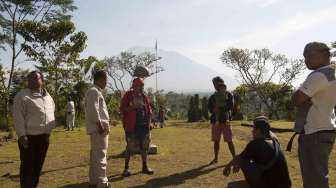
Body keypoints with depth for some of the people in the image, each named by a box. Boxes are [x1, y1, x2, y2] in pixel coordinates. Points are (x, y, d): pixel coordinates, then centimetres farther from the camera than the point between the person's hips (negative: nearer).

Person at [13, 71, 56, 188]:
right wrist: (22, 135, -19)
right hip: (29, 137, -6)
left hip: (44, 136, 7)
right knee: (27, 167, 0)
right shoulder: (22, 96, -7)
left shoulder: (48, 96, 13)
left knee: (38, 166, 16)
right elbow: (18, 117, -13)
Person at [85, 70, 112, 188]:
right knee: (100, 155, -7)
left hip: (98, 128, 11)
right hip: (98, 128, -11)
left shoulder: (96, 91, 21)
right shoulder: (94, 91, -12)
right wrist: (100, 125, -21)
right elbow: (93, 110, -22)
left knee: (95, 155, 14)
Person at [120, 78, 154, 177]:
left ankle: (145, 167, 24)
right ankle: (126, 168, 14)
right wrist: (133, 107, -20)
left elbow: (149, 109, 17)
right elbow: (122, 109, -6)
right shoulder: (128, 95, -4)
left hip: (143, 125, 5)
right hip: (131, 126, -5)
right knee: (130, 147, -1)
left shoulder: (144, 96, 11)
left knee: (144, 146, 11)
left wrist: (148, 122, 7)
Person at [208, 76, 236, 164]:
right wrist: (214, 109, -22)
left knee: (229, 141, -3)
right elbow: (209, 107, 0)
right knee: (216, 141, 9)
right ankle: (216, 158, 21)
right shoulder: (213, 96, 10)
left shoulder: (228, 95, 2)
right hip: (215, 120, 3)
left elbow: (230, 106, -10)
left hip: (225, 120, -3)